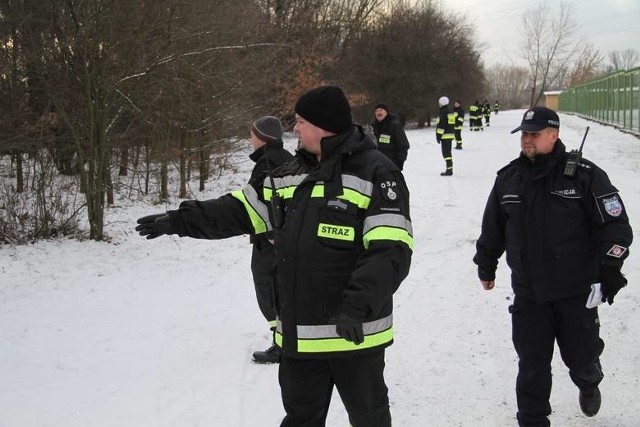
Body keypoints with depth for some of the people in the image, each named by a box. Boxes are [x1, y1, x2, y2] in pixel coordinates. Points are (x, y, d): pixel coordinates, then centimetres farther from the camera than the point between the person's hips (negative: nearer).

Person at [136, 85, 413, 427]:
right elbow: (241, 211, 16)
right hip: (299, 334, 7)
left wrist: (358, 306, -30)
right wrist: (180, 220, 9)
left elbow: (391, 252, -21)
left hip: (353, 332, -6)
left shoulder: (375, 174, -13)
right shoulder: (290, 175, 10)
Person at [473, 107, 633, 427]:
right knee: (532, 365, 7)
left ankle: (589, 384, 45)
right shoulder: (508, 178, 4)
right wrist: (486, 266, 23)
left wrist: (609, 269, -12)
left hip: (577, 292, -2)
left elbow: (616, 225, -6)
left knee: (581, 357, 9)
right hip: (528, 293, 3)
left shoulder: (584, 175, -8)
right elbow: (492, 227, 17)